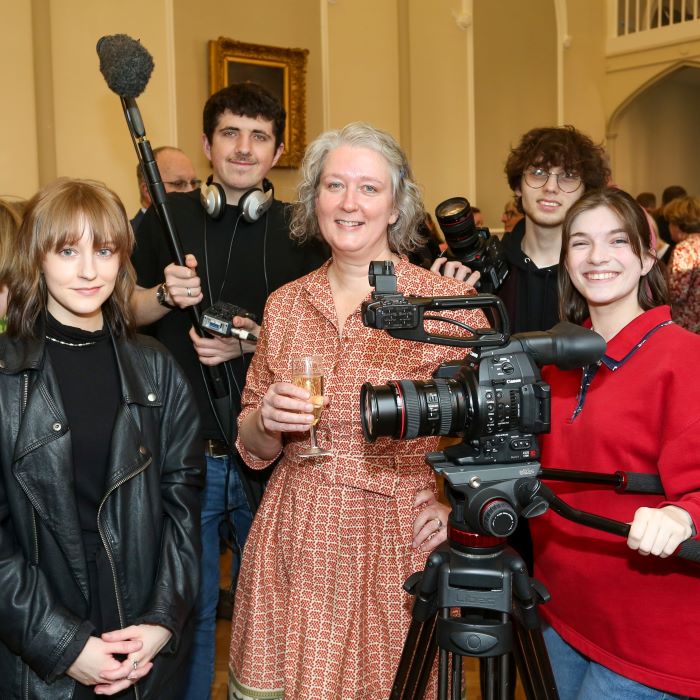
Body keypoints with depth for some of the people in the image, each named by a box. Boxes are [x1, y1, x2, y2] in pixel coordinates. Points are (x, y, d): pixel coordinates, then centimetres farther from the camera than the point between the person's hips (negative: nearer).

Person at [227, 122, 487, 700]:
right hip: (293, 544, 3)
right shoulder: (285, 305, 6)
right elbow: (253, 448, 12)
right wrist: (267, 419, -8)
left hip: (398, 542, -3)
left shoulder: (448, 300, -6)